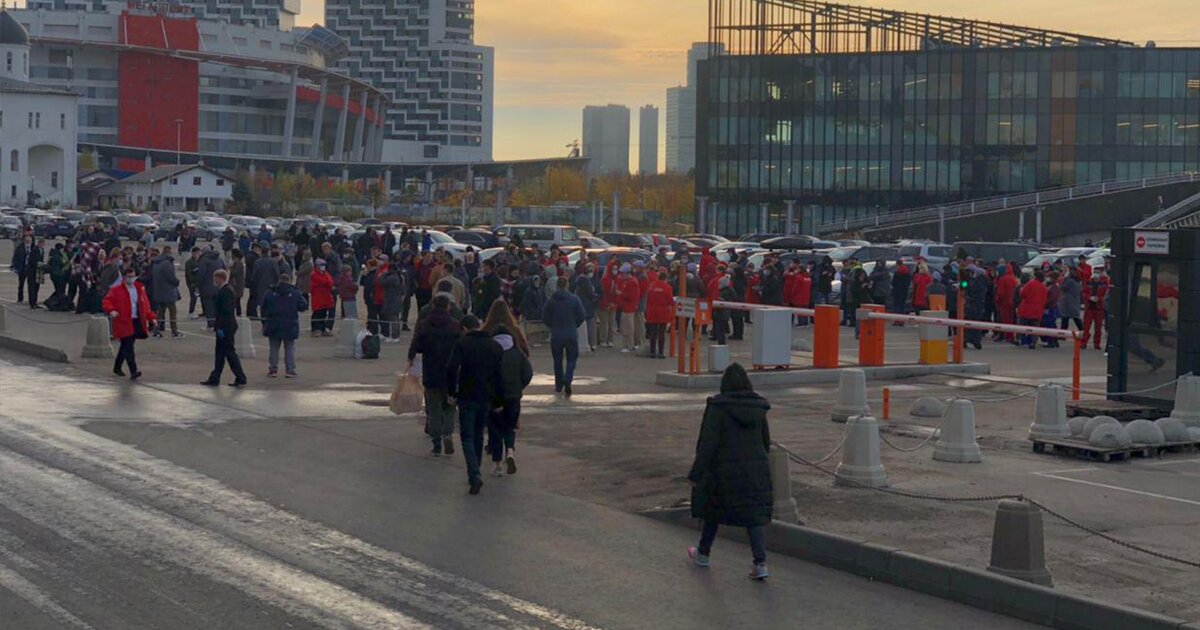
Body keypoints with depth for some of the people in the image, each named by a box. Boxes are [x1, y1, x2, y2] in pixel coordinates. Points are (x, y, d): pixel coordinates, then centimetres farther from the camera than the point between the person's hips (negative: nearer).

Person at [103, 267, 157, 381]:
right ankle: (133, 371, -19)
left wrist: (151, 317, 10)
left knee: (126, 346, 15)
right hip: (123, 323, -6)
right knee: (128, 347, -13)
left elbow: (145, 304, 17)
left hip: (137, 322, 6)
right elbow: (107, 301, -8)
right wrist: (111, 310, -27)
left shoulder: (139, 288, 12)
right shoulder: (116, 290, -4)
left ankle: (117, 368, 31)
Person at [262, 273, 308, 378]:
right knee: (289, 348, 7)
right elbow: (304, 306, -4)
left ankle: (273, 369, 9)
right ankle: (290, 370, 3)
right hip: (290, 326, -1)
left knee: (274, 348, 11)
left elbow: (264, 308, 4)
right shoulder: (295, 293, -4)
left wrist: (264, 323, 13)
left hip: (273, 325, 1)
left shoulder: (269, 292, 0)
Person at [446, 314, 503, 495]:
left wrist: (451, 392, -4)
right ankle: (474, 474, 24)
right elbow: (501, 373, 6)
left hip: (467, 397, -4)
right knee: (479, 435, 19)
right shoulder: (495, 346, 7)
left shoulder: (462, 344, -6)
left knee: (467, 437, -1)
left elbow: (452, 369, -15)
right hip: (487, 397, 4)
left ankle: (475, 475, -18)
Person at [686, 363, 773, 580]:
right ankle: (760, 562, -11)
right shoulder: (758, 409, 3)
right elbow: (766, 442, 9)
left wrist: (696, 473, -13)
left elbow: (708, 443, -16)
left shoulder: (718, 408, -12)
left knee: (714, 507, 17)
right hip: (756, 469, 3)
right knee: (754, 514, 4)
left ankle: (703, 553, 33)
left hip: (725, 470, -3)